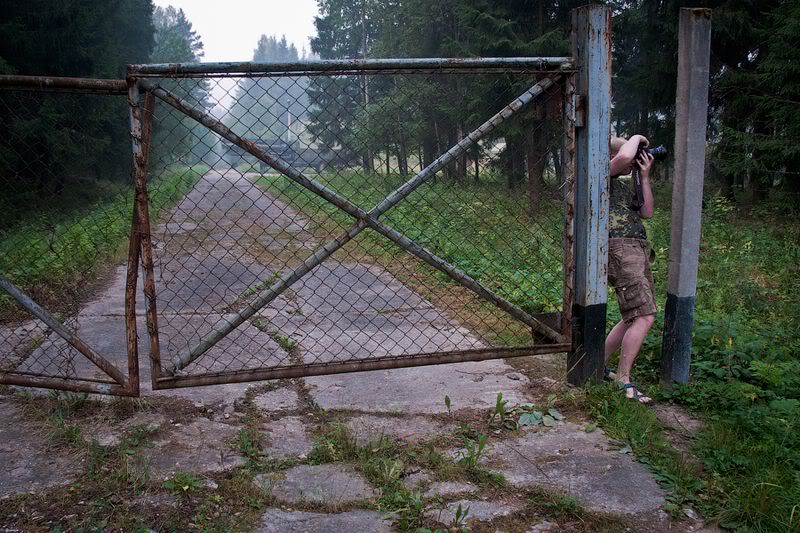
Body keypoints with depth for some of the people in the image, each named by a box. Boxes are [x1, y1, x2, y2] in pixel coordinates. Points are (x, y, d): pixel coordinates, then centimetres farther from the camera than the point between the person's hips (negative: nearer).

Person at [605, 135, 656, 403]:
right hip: (620, 250, -10)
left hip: (639, 252, 10)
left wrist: (644, 177, 14)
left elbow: (647, 212, 19)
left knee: (634, 318, 13)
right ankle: (623, 381, -9)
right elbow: (624, 156, -24)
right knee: (644, 317, -15)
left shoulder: (624, 185, 26)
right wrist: (636, 138, -2)